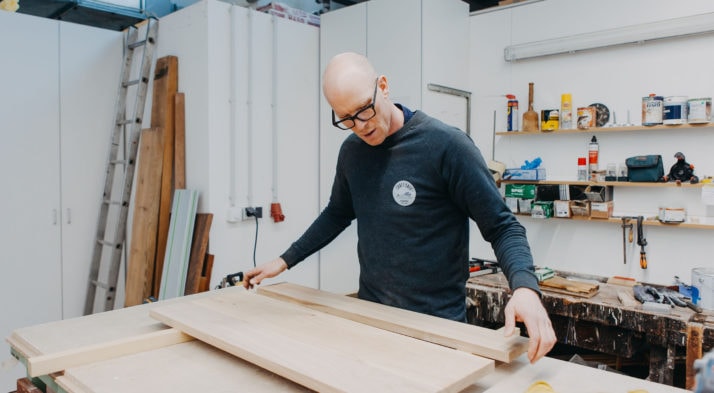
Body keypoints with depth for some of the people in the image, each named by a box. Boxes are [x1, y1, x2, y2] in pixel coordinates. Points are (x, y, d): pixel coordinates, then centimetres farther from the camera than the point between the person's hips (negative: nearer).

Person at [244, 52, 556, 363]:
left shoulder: (446, 145, -18)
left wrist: (525, 287, -31)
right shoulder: (351, 151, 0)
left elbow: (501, 226, -13)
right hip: (369, 314, 5)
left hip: (436, 322, -4)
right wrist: (284, 261, 16)